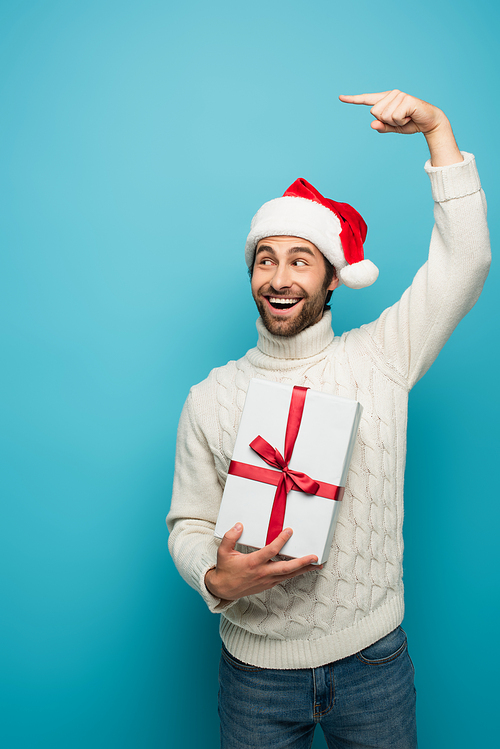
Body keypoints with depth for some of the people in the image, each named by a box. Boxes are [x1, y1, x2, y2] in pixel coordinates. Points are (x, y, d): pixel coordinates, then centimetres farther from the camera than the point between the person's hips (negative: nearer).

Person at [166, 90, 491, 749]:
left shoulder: (381, 359, -5)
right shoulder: (212, 398, -4)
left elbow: (465, 260, -11)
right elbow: (189, 524, 0)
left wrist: (436, 128, -14)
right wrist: (216, 578, -21)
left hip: (374, 661, 0)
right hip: (257, 665, 1)